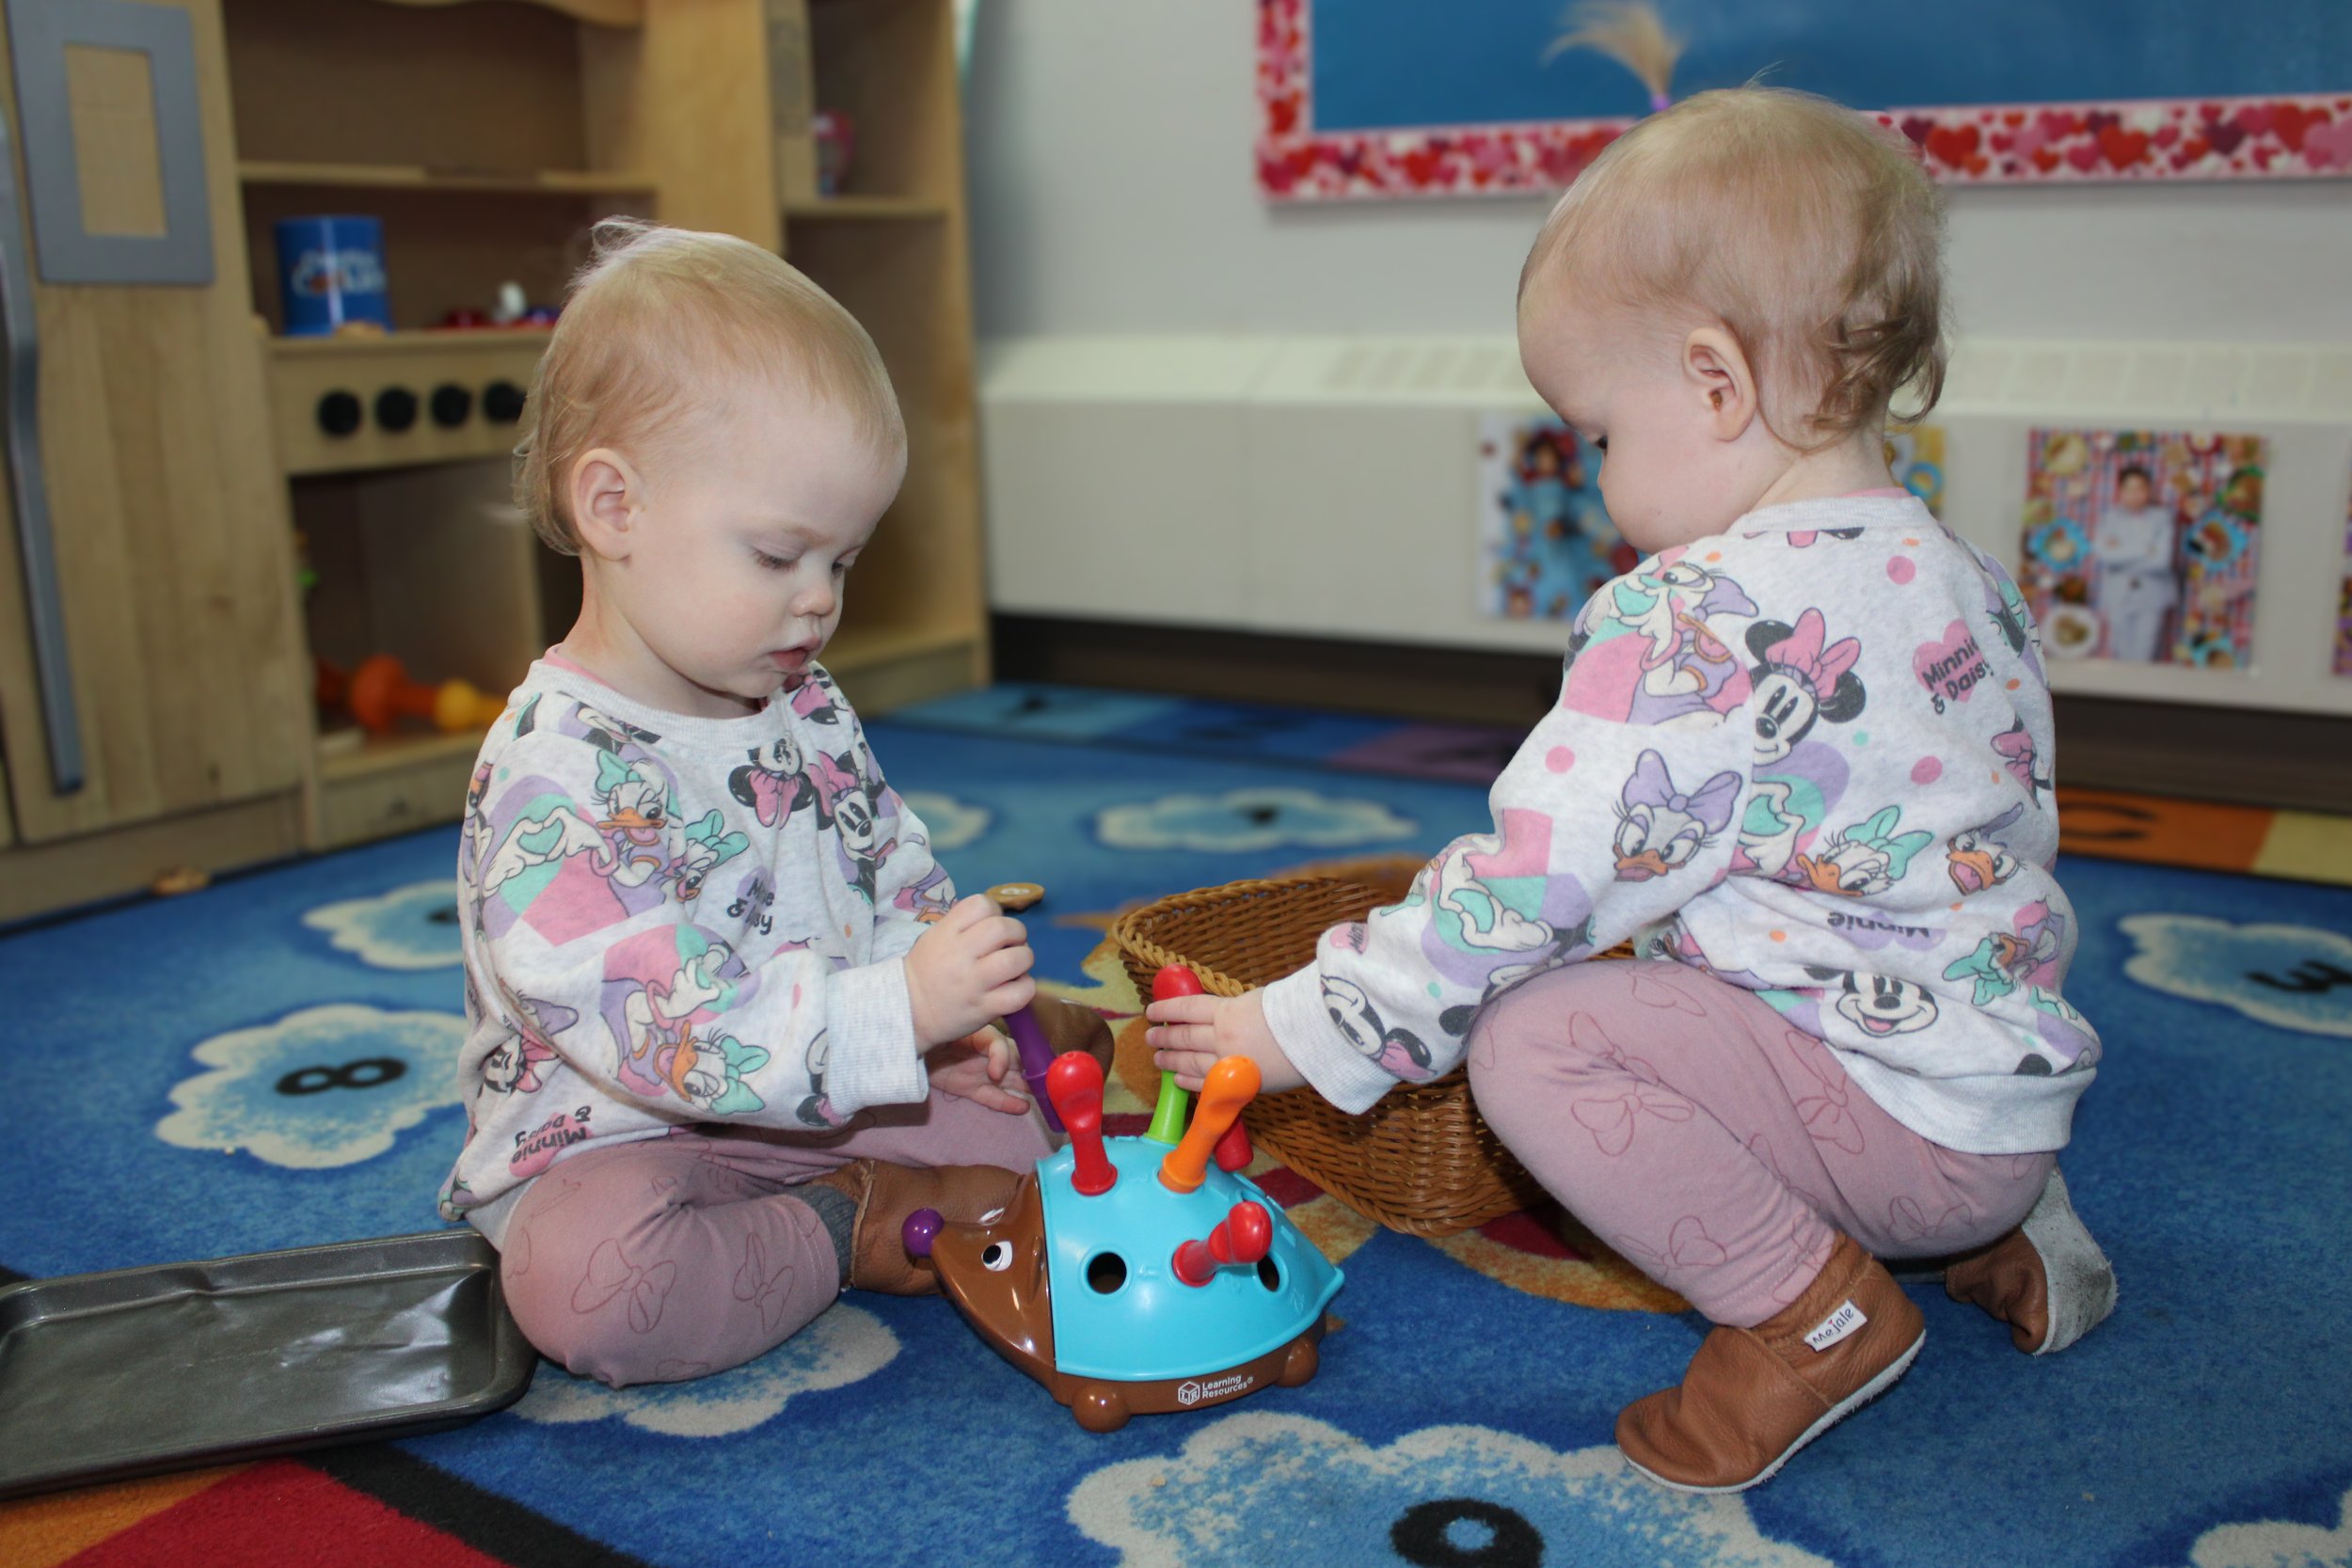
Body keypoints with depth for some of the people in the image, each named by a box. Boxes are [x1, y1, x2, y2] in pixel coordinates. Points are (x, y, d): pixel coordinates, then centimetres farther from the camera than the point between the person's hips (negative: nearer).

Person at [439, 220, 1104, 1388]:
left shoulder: (807, 708, 3)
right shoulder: (554, 775, -25)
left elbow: (899, 878, 11)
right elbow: (666, 1031, -32)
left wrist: (951, 1012, -8)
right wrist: (899, 1010, -39)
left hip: (818, 1100, 7)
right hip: (612, 1144, -6)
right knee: (584, 1279, -36)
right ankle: (845, 1233, -16)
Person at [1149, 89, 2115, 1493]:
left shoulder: (1694, 622, -23)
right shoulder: (1972, 585, 6)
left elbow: (1536, 878, -22)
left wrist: (1299, 1027, -12)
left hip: (1901, 1117, -9)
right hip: (2013, 1080, 9)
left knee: (1531, 1035, -18)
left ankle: (1813, 1308, -6)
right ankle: (2000, 1232, 19)